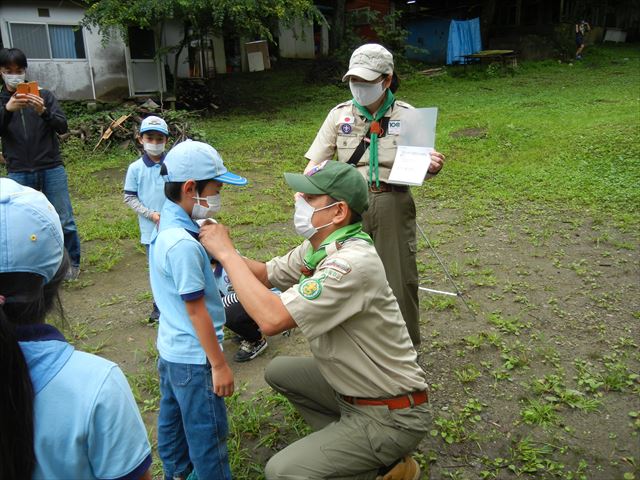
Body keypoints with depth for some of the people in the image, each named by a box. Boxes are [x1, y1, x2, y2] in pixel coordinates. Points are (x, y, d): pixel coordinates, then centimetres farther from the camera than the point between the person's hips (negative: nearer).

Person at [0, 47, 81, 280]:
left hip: (51, 169, -1)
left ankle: (72, 263, 18)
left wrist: (44, 112, -21)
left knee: (64, 220, 2)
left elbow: (62, 127, -2)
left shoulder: (44, 95, 6)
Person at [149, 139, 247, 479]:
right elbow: (196, 310, -23)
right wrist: (219, 365, -17)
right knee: (208, 437, 6)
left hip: (171, 349, 10)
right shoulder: (183, 244, -28)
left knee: (173, 421, 26)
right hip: (194, 359, -10)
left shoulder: (164, 229, 2)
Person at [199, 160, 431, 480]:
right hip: (353, 388, 9)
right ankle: (344, 441, 20)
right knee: (279, 371, 18)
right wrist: (219, 249, -6)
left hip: (391, 415, -9)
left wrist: (227, 253, -23)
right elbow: (266, 274, 12)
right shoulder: (318, 246, -2)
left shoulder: (353, 262, -30)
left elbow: (271, 319, -35)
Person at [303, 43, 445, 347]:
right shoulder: (339, 114, 2)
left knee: (400, 277, 7)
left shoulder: (406, 115, -1)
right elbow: (316, 161, -2)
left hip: (392, 205, -1)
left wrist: (433, 166, -19)